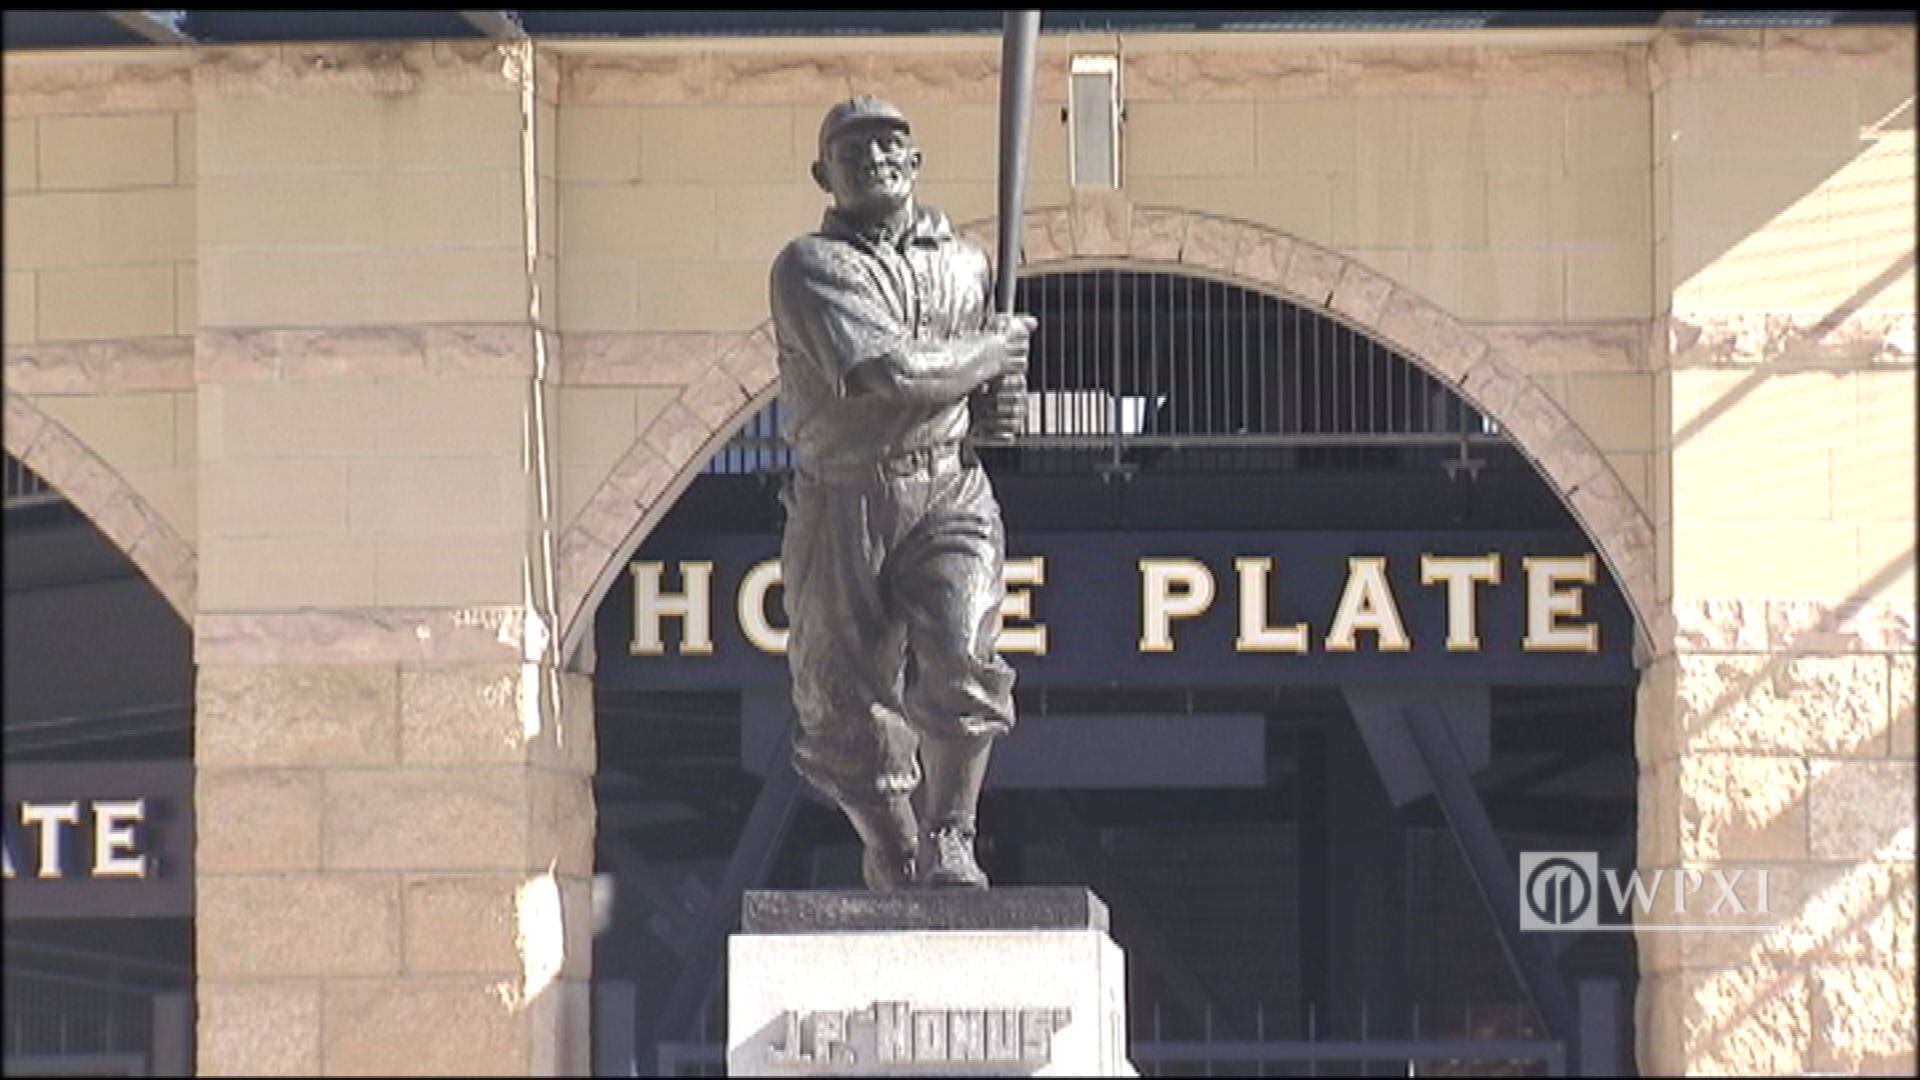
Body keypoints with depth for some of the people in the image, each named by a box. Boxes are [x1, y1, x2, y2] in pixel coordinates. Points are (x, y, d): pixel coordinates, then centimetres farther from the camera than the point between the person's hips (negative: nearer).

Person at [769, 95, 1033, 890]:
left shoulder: (965, 264, 15)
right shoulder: (810, 268, -3)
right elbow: (897, 375, -17)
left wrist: (998, 405, 7)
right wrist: (997, 349, -3)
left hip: (950, 491, 2)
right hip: (842, 503, -2)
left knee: (961, 661, -21)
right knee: (845, 701, 3)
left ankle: (949, 840, -9)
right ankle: (893, 860, 21)